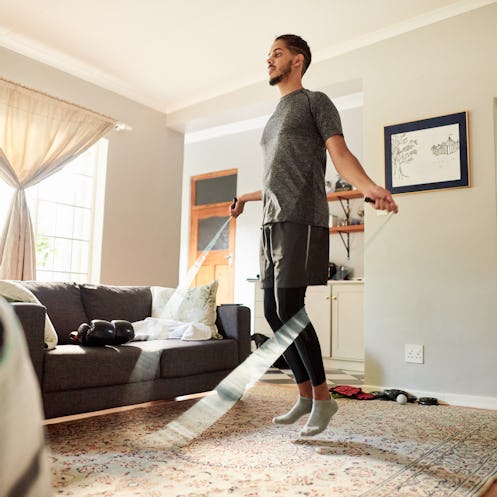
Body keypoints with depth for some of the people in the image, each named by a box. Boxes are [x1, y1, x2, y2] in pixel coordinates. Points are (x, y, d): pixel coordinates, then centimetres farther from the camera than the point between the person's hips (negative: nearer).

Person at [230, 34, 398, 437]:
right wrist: (247, 197, 46)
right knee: (273, 312, 3)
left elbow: (340, 155, -7)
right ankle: (306, 394, 15)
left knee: (289, 307, -14)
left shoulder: (316, 102, 7)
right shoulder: (274, 118, 29)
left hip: (301, 220, -8)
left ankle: (323, 397, 2)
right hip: (272, 222, 8)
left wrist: (369, 187, -26)